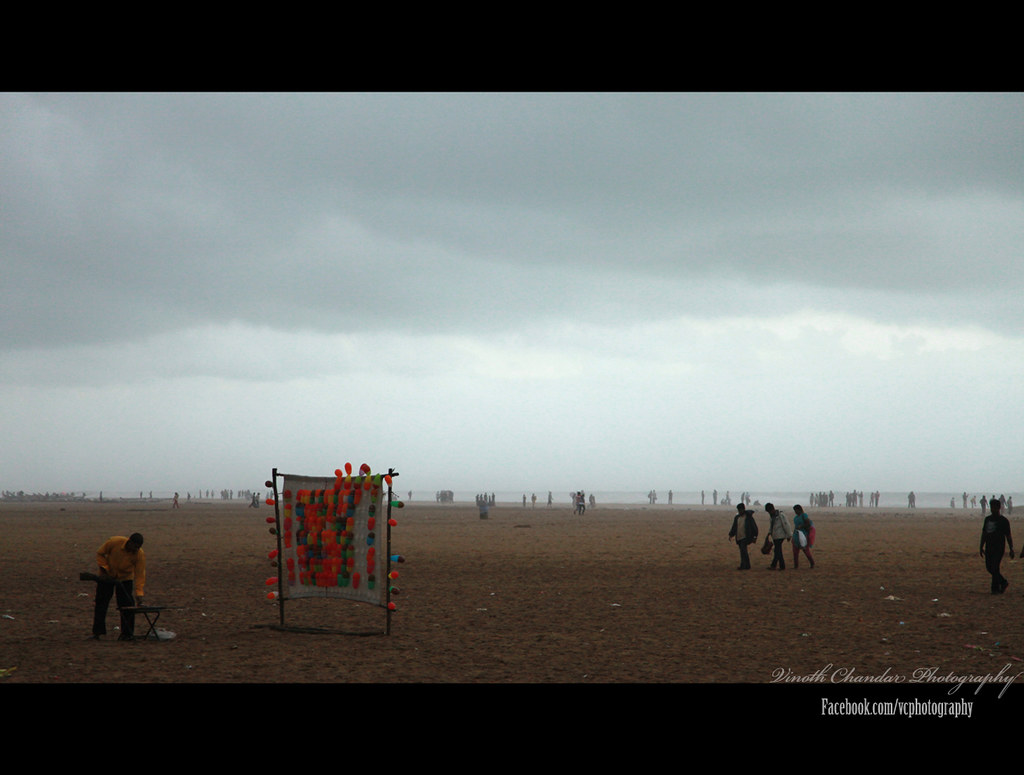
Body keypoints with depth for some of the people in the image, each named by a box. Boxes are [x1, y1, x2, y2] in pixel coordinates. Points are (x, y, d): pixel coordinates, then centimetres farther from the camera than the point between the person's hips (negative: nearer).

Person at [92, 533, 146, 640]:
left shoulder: (140, 555, -24)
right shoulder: (115, 542, -27)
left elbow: (140, 574, -23)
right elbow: (100, 553, -11)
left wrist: (139, 594, -29)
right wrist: (105, 569, -16)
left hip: (125, 577, 0)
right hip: (107, 575, 0)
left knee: (126, 604, -8)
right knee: (101, 603, -1)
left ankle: (127, 633, 2)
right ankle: (97, 631, 7)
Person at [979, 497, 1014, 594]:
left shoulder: (1004, 521, -4)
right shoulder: (987, 519, 13)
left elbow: (1008, 536, -2)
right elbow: (984, 534, 19)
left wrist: (1011, 549, -4)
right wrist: (981, 547, 18)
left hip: (999, 548, -6)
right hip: (989, 548, 6)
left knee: (995, 568, -11)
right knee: (989, 568, 8)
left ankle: (995, 589, -3)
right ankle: (1004, 582, 26)